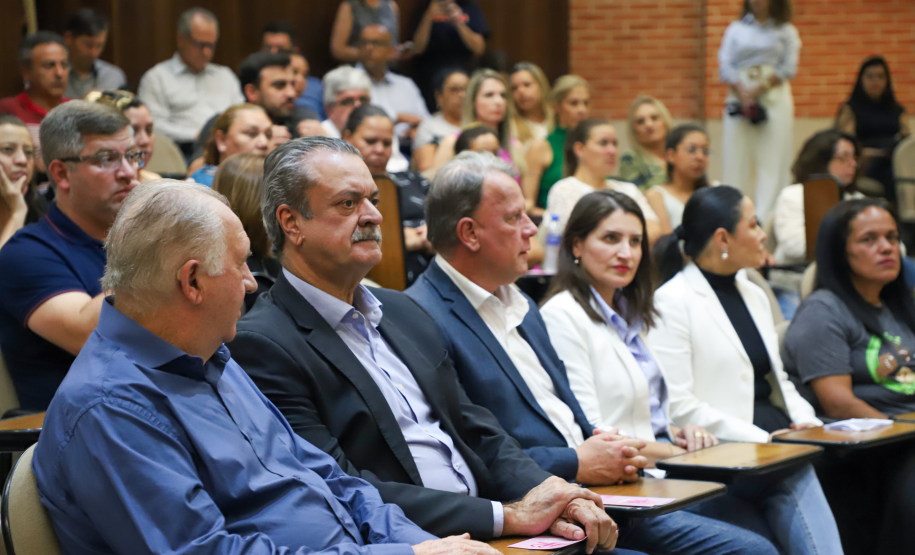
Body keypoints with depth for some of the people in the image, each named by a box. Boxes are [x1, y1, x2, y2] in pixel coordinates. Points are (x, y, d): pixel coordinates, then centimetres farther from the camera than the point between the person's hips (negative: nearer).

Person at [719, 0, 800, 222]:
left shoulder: (786, 31, 11)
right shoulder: (736, 28, 15)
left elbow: (788, 68, 0)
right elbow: (725, 64, 5)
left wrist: (759, 89, -11)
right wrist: (741, 92, -12)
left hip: (774, 97, -1)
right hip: (739, 96, 1)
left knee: (772, 160, -7)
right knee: (735, 156, -4)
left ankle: (767, 217, -8)